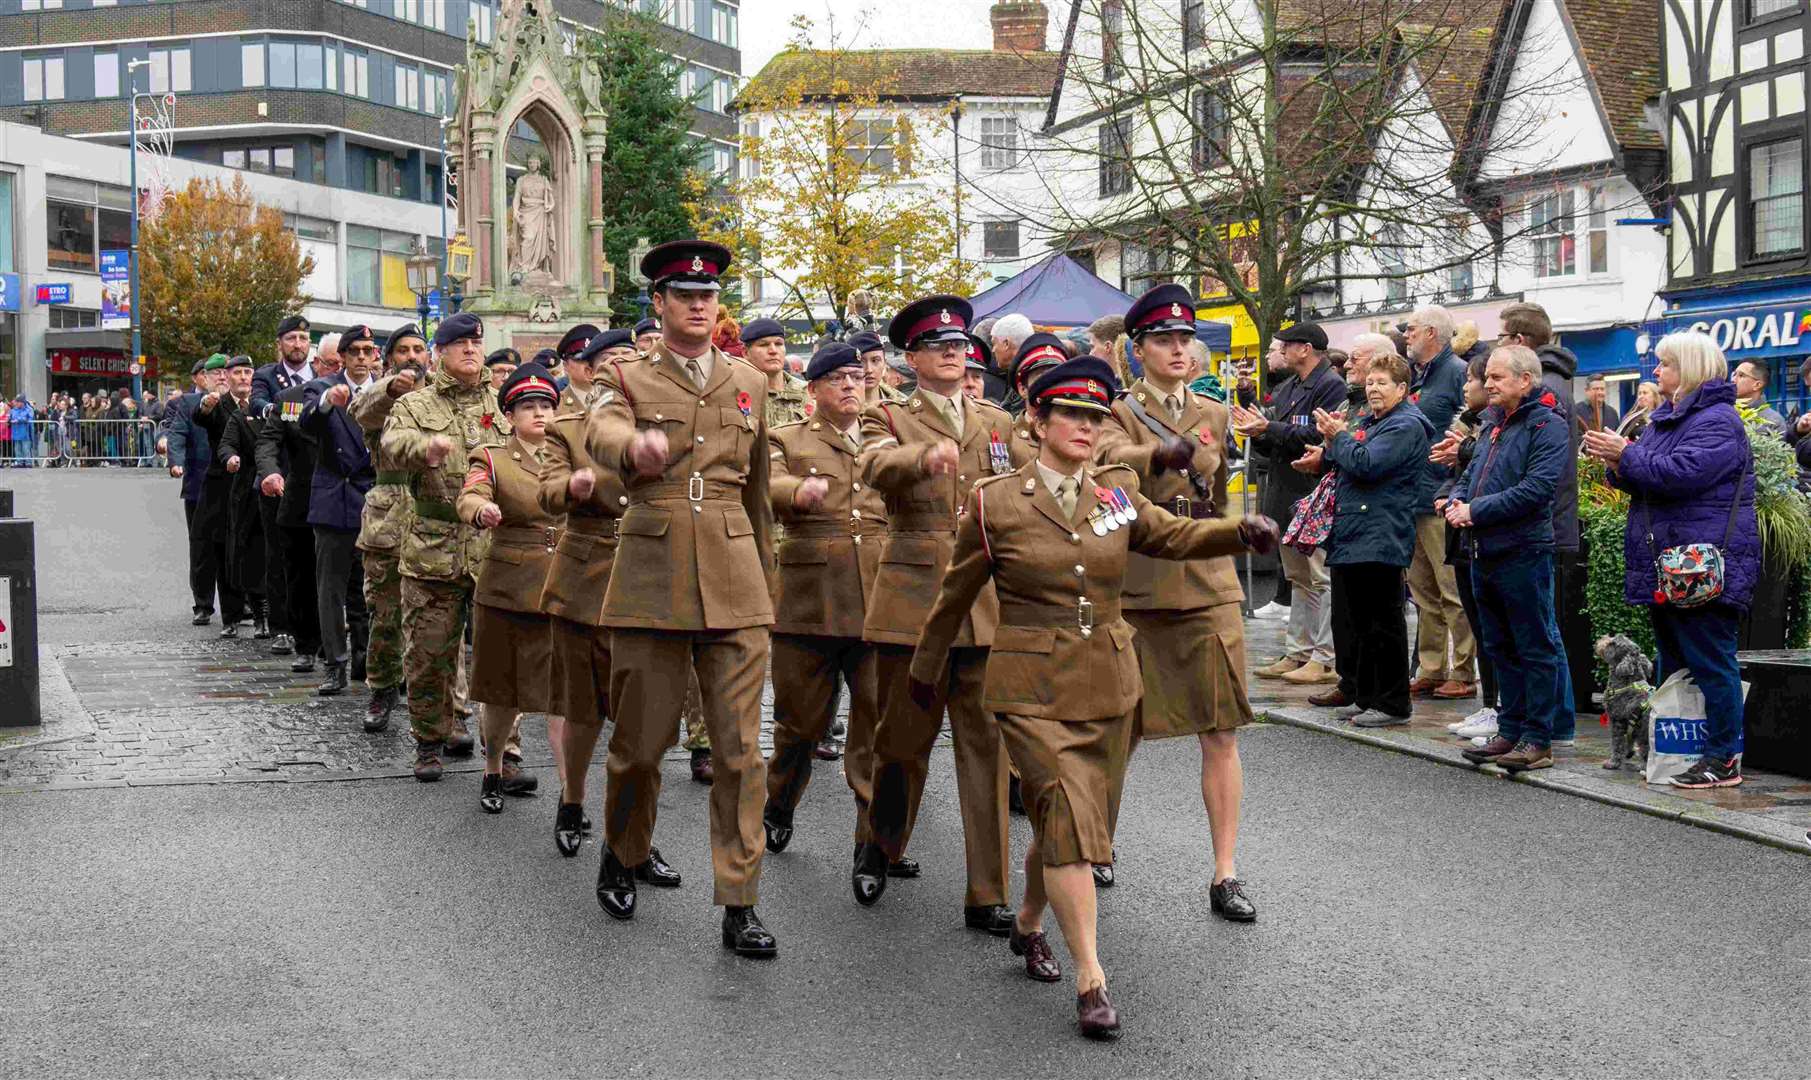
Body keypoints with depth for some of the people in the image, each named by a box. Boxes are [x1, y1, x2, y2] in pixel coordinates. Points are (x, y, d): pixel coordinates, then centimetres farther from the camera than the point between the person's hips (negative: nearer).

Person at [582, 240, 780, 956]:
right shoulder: (629, 380, 4)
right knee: (640, 740, 6)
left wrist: (764, 573, 23)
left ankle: (739, 903, 4)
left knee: (740, 749, -2)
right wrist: (635, 444, -44)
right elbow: (601, 433, -21)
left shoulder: (748, 384, 14)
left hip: (734, 586, 2)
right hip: (651, 583, -2)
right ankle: (622, 856, 33)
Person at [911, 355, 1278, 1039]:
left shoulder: (1117, 494, 5)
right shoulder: (995, 502, -5)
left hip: (1110, 685, 5)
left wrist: (1242, 531, -13)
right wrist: (925, 670, 16)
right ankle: (1091, 982, -7)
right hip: (1034, 688, -5)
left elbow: (1174, 535, 8)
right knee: (1068, 819, -14)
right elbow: (956, 595, 6)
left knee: (1077, 822, 15)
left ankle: (1028, 924, 41)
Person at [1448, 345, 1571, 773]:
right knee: (1500, 649, 14)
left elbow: (1536, 489, -20)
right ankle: (1510, 730, 22)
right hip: (1484, 554, 9)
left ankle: (1537, 739, 2)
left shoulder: (1548, 426, -10)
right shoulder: (1496, 425, 18)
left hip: (1523, 553, -9)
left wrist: (1476, 511, -18)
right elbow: (1470, 476, 22)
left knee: (1535, 649, -2)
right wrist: (1456, 503, -1)